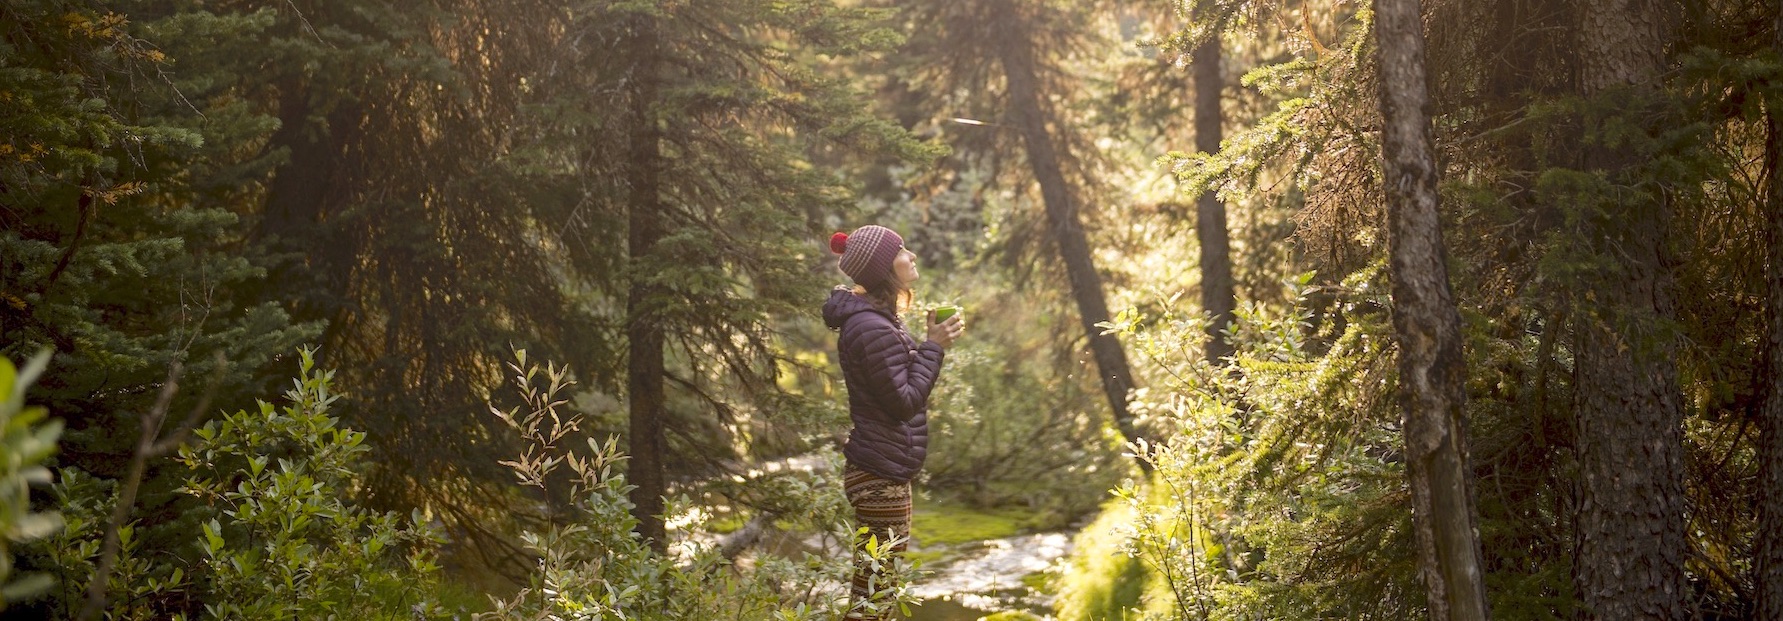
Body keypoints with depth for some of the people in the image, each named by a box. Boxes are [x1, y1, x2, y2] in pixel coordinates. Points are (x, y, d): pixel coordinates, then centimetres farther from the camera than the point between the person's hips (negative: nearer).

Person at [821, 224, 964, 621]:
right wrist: (933, 348, -14)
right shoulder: (872, 328, -20)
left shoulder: (875, 319, 13)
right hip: (882, 475, -11)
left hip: (880, 470, 11)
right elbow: (905, 402, -20)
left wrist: (931, 344, 10)